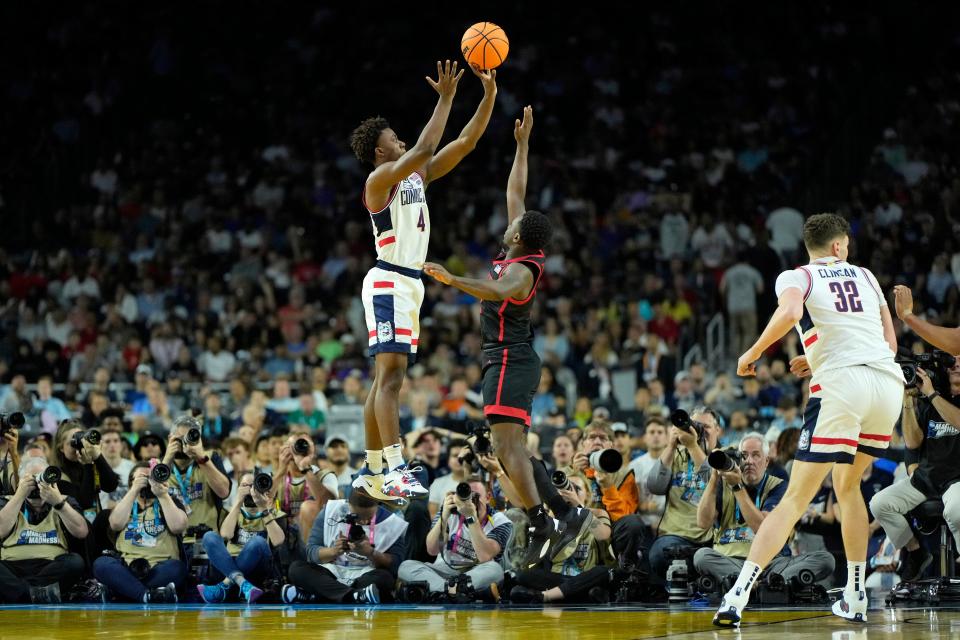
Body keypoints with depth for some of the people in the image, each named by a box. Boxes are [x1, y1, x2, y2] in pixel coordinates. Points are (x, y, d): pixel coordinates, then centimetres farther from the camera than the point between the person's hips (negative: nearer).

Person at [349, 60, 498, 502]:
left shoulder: (417, 176, 15)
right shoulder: (380, 179, -8)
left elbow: (465, 143, 12)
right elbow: (424, 150, -24)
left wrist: (489, 95, 3)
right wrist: (445, 99, -21)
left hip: (410, 284, 9)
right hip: (389, 281, -9)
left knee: (388, 378, 10)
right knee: (391, 373, -17)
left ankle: (371, 473, 14)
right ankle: (396, 470, -27)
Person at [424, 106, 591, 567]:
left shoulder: (520, 269, -13)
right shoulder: (524, 255, 12)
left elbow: (498, 292, -38)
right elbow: (515, 193, 22)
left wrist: (451, 279, -48)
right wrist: (522, 143, 26)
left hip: (508, 362, -10)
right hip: (516, 360, 10)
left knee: (507, 446, -18)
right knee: (513, 450, 11)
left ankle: (541, 525, -25)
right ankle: (566, 512, 7)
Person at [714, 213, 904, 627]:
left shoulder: (796, 277, 9)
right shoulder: (865, 276, 24)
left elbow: (790, 313, -15)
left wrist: (753, 353, -1)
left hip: (841, 384, -4)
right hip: (889, 380, 4)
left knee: (796, 499, -5)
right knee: (848, 487, 25)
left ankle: (738, 596, -17)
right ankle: (855, 599, 24)